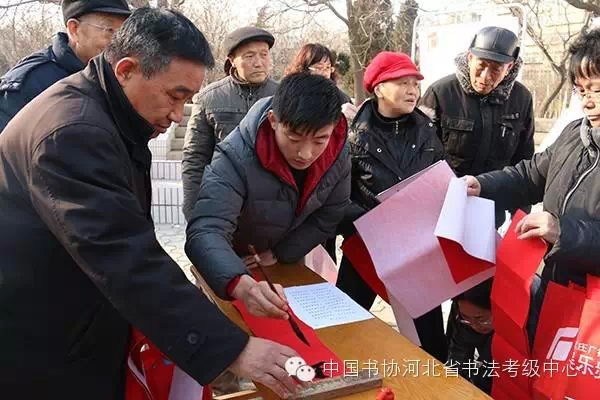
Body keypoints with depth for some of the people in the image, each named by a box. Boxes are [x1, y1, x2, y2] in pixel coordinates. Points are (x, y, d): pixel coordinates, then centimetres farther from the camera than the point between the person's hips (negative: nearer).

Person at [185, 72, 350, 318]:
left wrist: (278, 254, -19)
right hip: (233, 268, -3)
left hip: (288, 263, 4)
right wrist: (241, 285, -66)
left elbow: (328, 218, -12)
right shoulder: (236, 158, -38)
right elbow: (206, 231, -48)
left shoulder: (338, 153, -23)